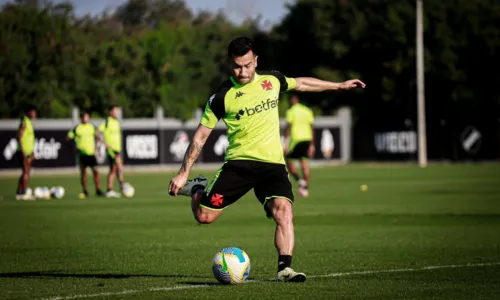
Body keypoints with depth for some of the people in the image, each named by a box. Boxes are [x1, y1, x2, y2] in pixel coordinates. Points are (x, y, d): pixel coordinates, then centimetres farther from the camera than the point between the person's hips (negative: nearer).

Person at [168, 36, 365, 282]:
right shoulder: (222, 96, -5)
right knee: (204, 216, -7)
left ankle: (285, 267, -21)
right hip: (238, 162, -2)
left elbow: (301, 84, 26)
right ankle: (197, 189, 26)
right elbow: (200, 137, 0)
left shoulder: (272, 80, 5)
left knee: (283, 211, -23)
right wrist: (183, 174, -3)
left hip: (272, 163, 2)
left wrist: (340, 86, 33)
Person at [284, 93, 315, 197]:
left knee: (289, 160, 7)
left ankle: (299, 180, -12)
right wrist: (312, 145, 16)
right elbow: (312, 128, 13)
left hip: (296, 139, -5)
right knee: (304, 163, 7)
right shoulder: (307, 111, 13)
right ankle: (305, 188, 4)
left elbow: (288, 127, -9)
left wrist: (286, 143, -9)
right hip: (307, 138, 5)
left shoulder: (291, 111, -3)